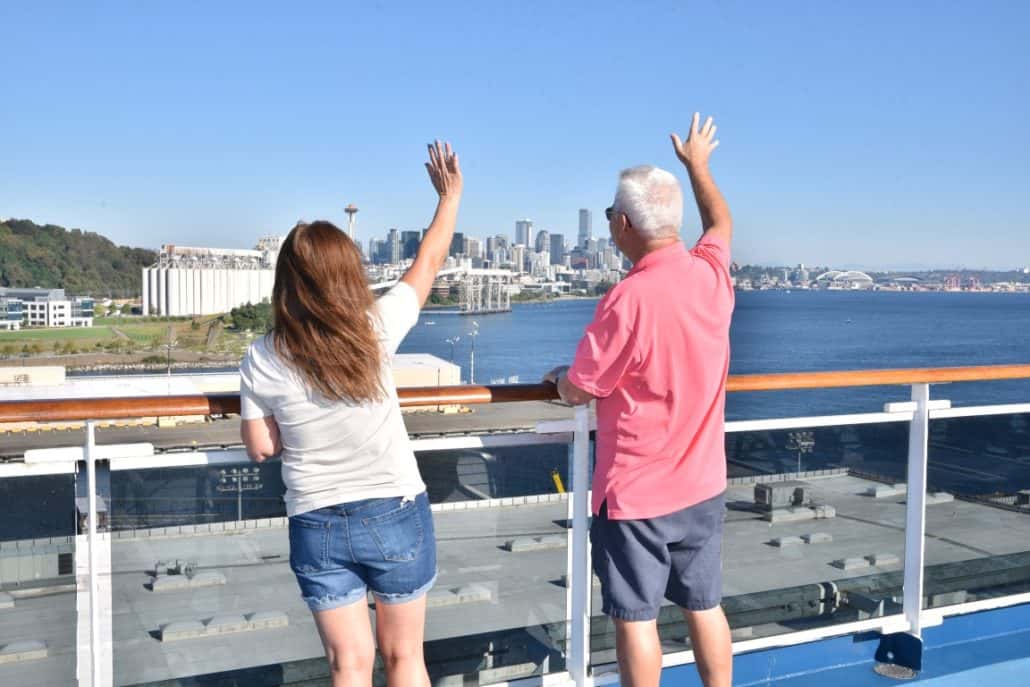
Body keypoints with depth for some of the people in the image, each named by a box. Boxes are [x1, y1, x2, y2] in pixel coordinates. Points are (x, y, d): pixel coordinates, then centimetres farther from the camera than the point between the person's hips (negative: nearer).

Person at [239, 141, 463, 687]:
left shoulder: (262, 360, -10)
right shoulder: (376, 329, -13)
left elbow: (260, 448, -1)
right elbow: (428, 264, 2)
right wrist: (450, 194, 15)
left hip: (317, 527, 1)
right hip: (395, 516, -1)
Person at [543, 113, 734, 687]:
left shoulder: (628, 300, -24)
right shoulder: (712, 276, -4)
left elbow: (577, 391, -13)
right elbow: (722, 223, 21)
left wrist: (558, 376, 11)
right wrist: (697, 163, 36)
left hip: (636, 494, -7)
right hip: (704, 486, 7)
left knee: (636, 618, 7)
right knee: (706, 608, 18)